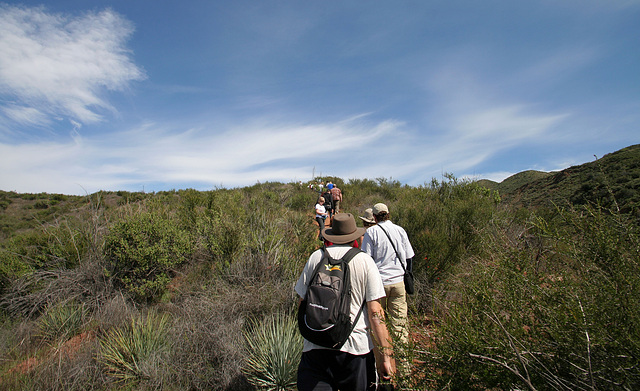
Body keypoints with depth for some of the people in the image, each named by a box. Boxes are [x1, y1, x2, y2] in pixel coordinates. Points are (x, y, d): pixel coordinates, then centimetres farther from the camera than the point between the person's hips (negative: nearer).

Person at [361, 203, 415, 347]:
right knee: (399, 319, 8)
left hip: (379, 282, -2)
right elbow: (409, 258, 10)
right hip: (399, 281, 3)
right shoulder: (400, 230, 4)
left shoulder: (371, 231, -6)